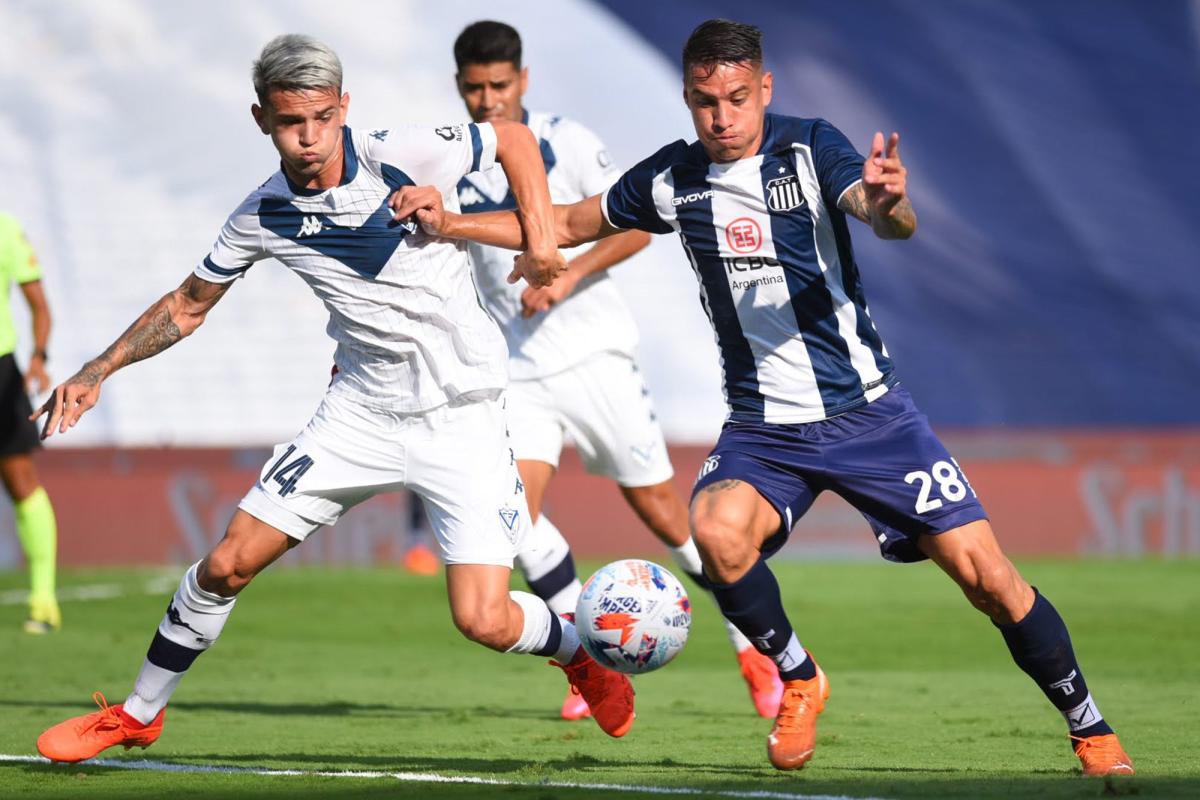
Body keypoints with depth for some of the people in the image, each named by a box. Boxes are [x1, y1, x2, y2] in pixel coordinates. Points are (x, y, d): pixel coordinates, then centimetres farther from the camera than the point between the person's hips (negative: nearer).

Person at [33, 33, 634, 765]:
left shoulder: (403, 157, -18)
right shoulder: (263, 218, -5)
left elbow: (513, 138, -1)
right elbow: (189, 306, 12)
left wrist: (542, 234, -12)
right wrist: (99, 372, 5)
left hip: (462, 416, -4)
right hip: (363, 410, 4)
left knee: (484, 621, -14)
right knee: (226, 566, 0)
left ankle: (578, 649, 21)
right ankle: (138, 715, 21)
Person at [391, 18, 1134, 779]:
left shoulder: (810, 147, -11)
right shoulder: (673, 179, -1)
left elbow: (893, 222, -29)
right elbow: (571, 224, 15)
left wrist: (887, 203, -53)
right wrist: (448, 223, 5)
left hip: (866, 409, -2)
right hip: (763, 425, 2)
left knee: (985, 574, -8)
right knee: (718, 531, -29)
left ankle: (1091, 730, 11)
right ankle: (799, 680, -3)